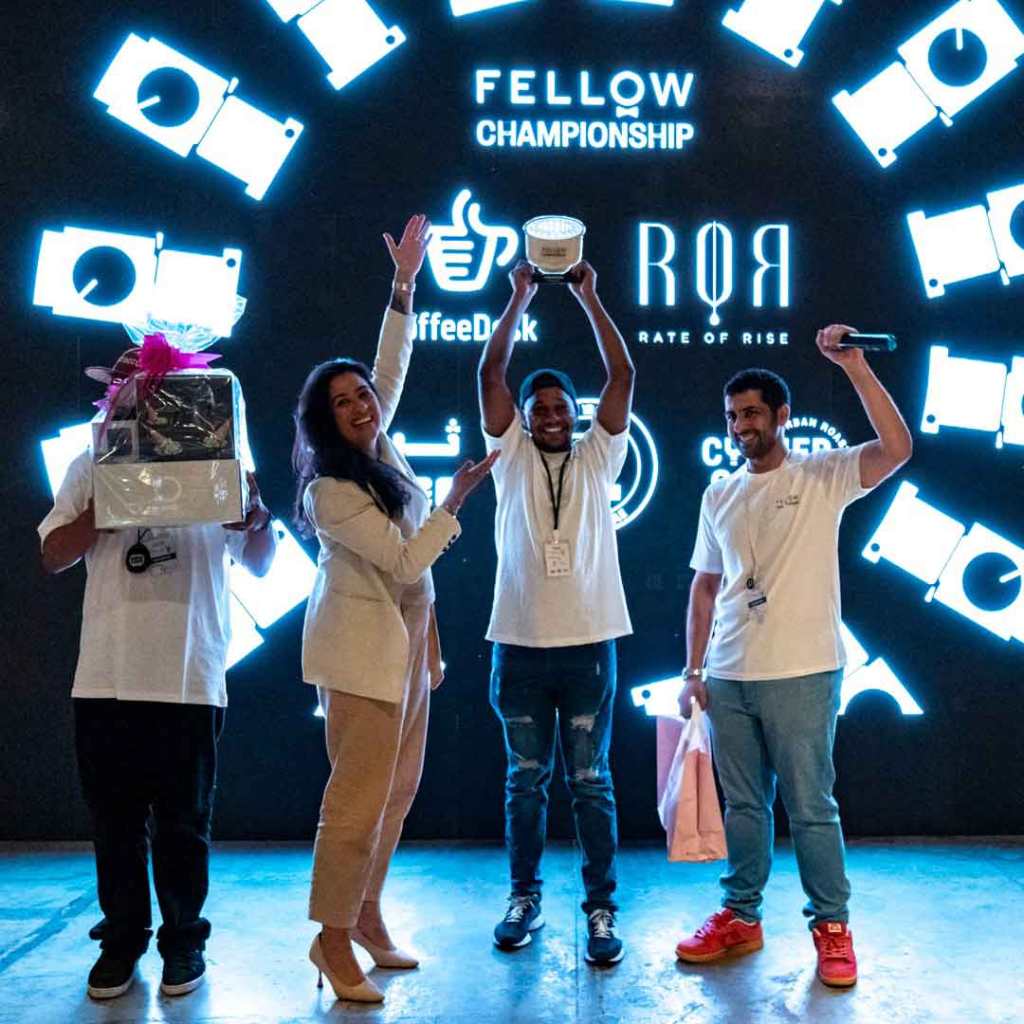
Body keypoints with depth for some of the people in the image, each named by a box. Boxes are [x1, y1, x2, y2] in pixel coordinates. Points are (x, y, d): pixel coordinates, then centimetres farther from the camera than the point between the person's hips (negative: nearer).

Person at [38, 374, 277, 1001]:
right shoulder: (94, 467, 8)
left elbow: (260, 566, 6)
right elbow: (54, 556, 3)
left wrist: (259, 517, -16)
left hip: (191, 679, -1)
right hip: (107, 678, 1)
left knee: (184, 821, 8)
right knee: (114, 817, 11)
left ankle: (184, 938, 24)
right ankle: (122, 938, 27)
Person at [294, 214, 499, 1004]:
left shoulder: (381, 450, 5)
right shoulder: (331, 489, -17)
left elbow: (394, 370, 12)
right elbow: (406, 560, -19)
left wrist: (404, 285, 10)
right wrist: (456, 500, -14)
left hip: (406, 635, 9)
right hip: (365, 645, -9)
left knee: (399, 785, 13)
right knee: (360, 793, -5)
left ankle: (366, 916, 26)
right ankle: (333, 940, 9)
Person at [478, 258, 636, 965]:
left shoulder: (598, 457, 7)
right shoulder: (511, 455, 8)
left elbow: (623, 375, 1)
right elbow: (491, 374, 1)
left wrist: (590, 299, 1)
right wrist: (520, 299, 1)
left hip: (588, 643, -1)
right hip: (520, 643, 1)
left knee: (591, 783, 5)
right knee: (525, 781, 12)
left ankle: (601, 908, 14)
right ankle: (525, 899, 24)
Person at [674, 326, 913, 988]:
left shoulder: (823, 476, -2)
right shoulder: (719, 496, 11)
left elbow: (897, 448, -21)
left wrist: (853, 364, -23)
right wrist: (694, 668, 9)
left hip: (802, 674, -4)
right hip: (729, 677, 5)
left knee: (811, 806, 3)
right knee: (743, 804, 13)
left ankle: (832, 925, 19)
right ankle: (742, 917, 26)